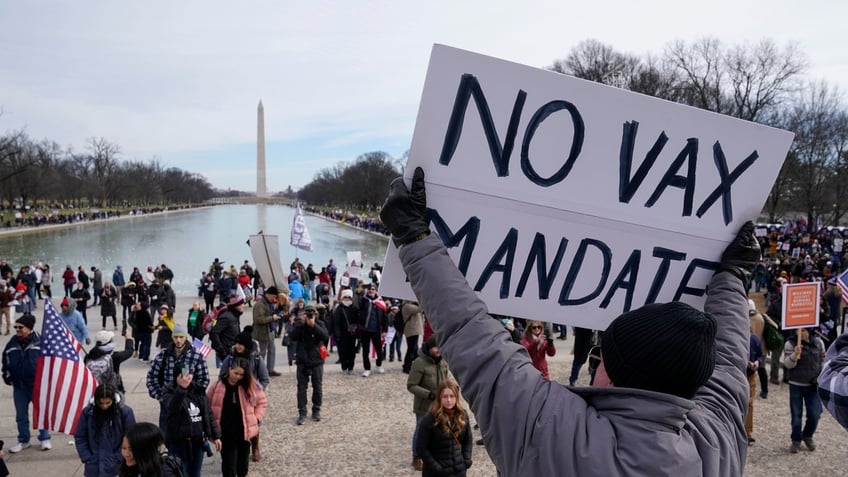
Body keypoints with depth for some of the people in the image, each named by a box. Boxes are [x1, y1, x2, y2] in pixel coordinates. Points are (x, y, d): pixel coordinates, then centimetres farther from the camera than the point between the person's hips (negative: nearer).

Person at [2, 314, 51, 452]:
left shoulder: (40, 342, -11)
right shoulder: (12, 343, 1)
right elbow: (5, 362, 14)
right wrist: (7, 377, 8)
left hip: (37, 384, -4)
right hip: (18, 386, 4)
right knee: (21, 415, 14)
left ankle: (45, 438, 23)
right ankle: (23, 441, 28)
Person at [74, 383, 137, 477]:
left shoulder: (125, 412, -11)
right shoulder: (88, 412, -4)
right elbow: (79, 437, 4)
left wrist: (118, 459, -11)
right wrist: (87, 459, -3)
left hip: (116, 465, -2)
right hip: (94, 466, 3)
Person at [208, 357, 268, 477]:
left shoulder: (250, 386, -5)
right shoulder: (217, 386, -8)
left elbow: (262, 401, 9)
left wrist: (256, 418, 0)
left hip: (244, 432, 2)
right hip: (225, 434, -2)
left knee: (243, 463, 18)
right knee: (229, 465, -3)